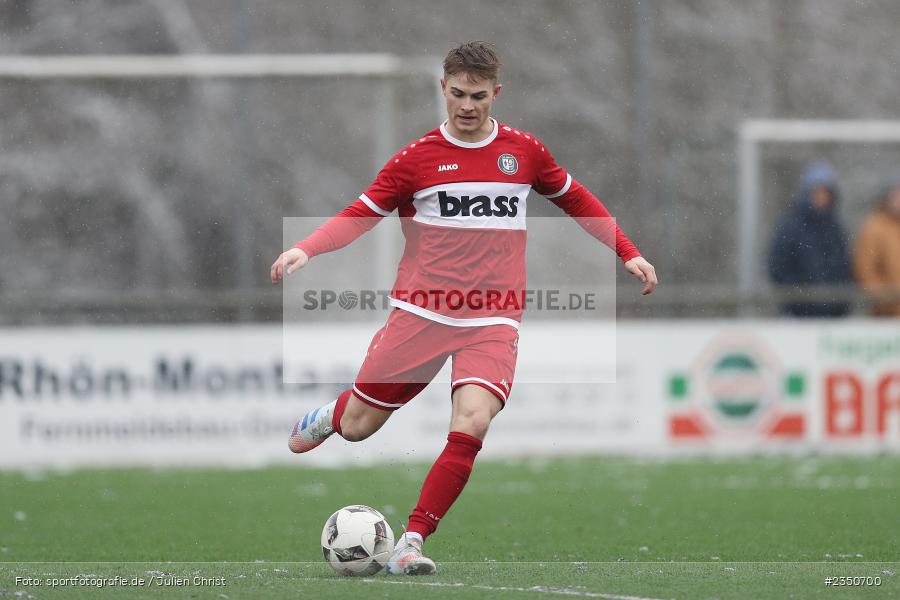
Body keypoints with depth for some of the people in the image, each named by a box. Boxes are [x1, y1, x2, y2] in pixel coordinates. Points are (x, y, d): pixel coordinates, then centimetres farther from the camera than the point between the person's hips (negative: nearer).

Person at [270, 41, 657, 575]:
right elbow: (360, 216, 2)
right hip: (421, 312, 0)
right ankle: (328, 416, 42)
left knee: (472, 423, -24)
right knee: (358, 426, 2)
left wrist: (629, 253, 17)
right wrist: (305, 250, -15)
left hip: (493, 321, 0)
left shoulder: (525, 151, 7)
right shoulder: (417, 157, 0)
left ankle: (412, 542, -16)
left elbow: (576, 200, 22)